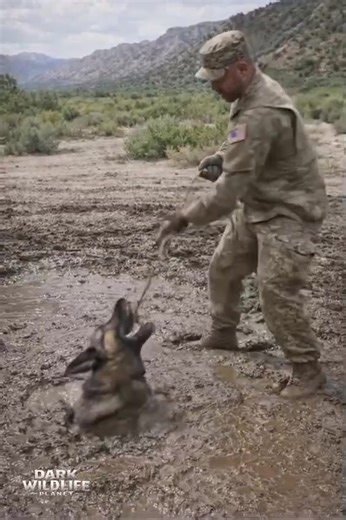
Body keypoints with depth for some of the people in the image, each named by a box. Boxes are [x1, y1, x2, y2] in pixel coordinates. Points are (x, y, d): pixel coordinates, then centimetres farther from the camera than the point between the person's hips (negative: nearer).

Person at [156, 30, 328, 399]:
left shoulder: (261, 113, -30)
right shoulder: (253, 93, 3)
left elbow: (232, 185, -32)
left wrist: (184, 219, -26)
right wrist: (220, 157, -1)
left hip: (289, 212, -10)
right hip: (256, 207, 10)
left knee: (276, 293, -12)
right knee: (223, 268, 16)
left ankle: (307, 370, 6)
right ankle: (223, 334, 36)